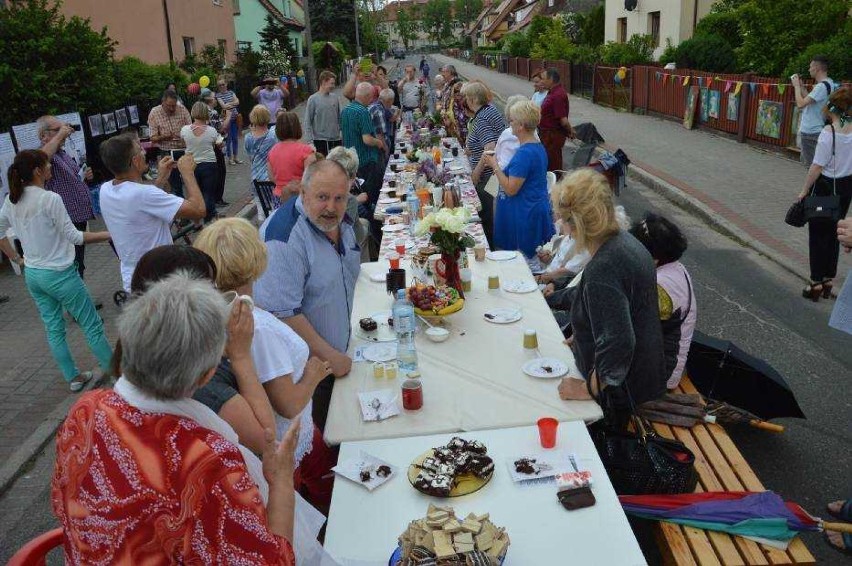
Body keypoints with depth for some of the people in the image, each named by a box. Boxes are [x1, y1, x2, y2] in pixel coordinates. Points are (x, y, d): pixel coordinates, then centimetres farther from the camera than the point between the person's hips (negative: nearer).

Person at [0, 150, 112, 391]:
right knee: (92, 326, 4)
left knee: (53, 329, 16)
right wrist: (109, 234, -10)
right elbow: (73, 236, -16)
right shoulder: (50, 199, -20)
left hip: (32, 275, 8)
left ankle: (73, 377, 27)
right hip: (59, 274, -8)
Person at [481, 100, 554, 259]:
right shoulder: (538, 147, 11)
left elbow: (510, 189, -22)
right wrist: (496, 165, 14)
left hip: (524, 215, -10)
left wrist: (495, 165, -11)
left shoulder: (525, 153, -21)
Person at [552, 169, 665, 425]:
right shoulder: (624, 240, 1)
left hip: (619, 394, -9)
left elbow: (618, 344, -33)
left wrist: (588, 388, -21)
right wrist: (580, 338, 21)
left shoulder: (602, 270, -31)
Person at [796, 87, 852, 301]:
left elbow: (818, 166, -18)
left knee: (818, 235, 5)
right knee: (833, 233, 16)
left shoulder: (829, 132, -19)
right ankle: (829, 281, 23)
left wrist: (804, 190, -9)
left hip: (825, 187, -6)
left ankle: (817, 283, 8)